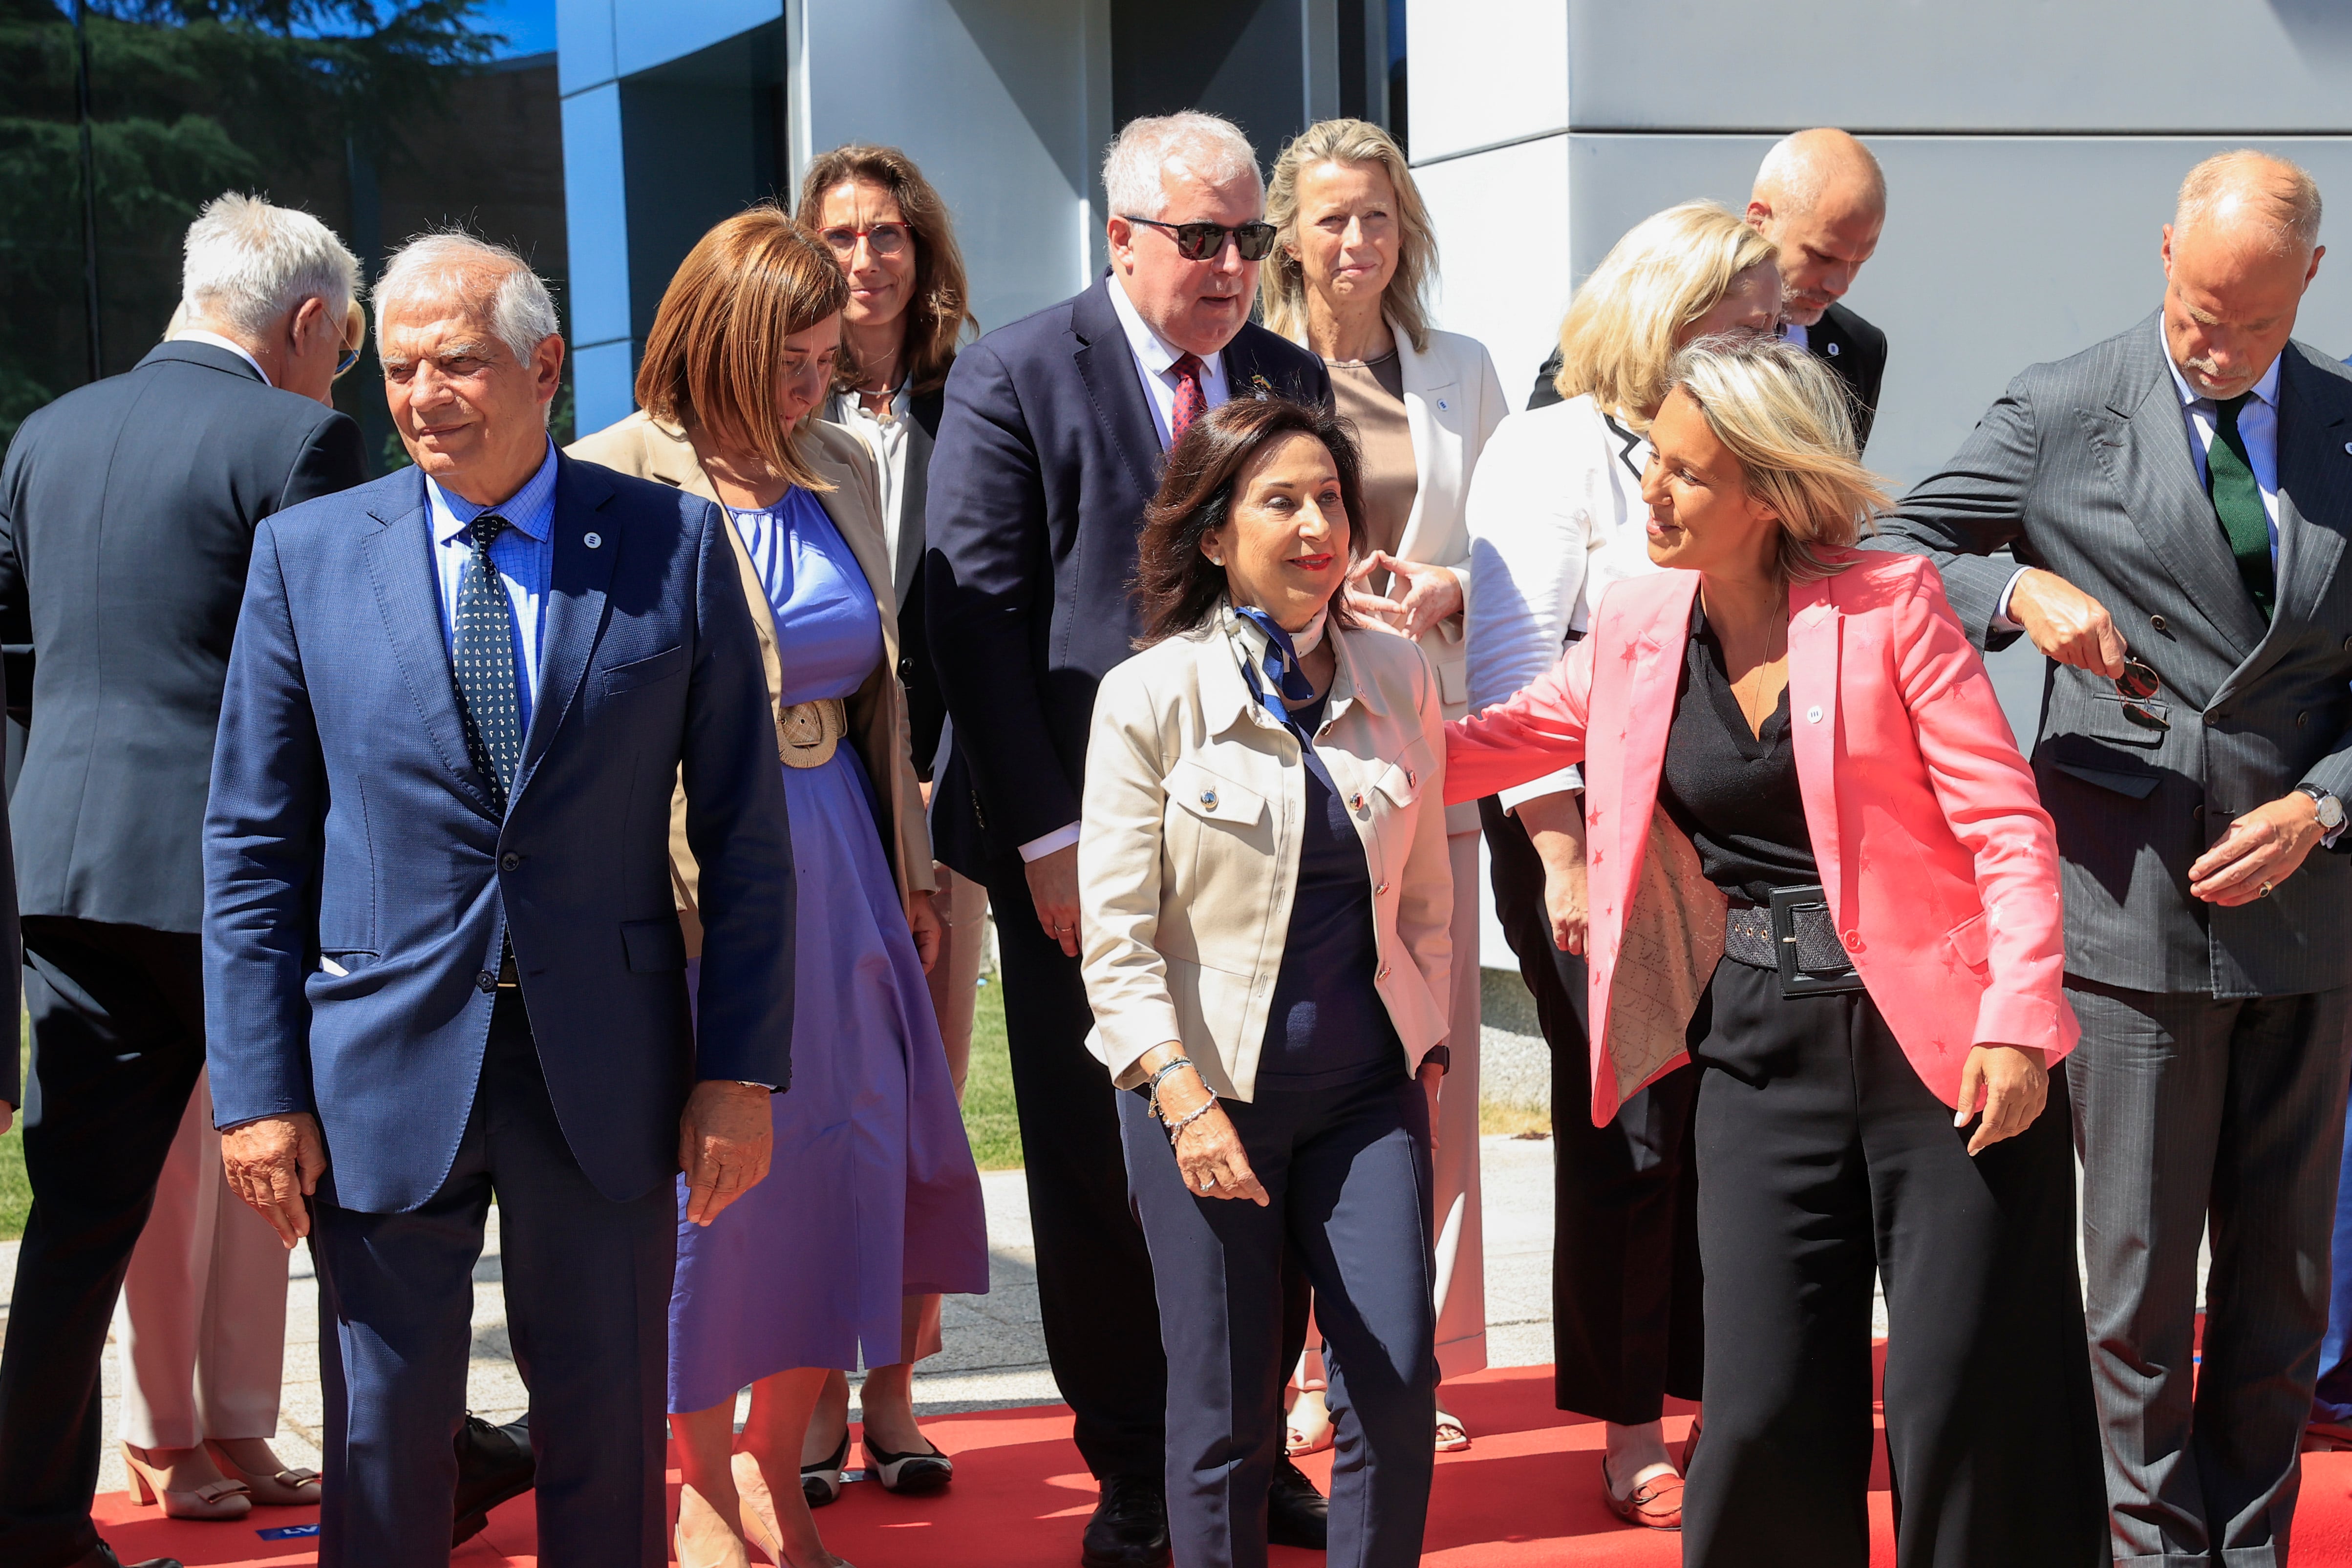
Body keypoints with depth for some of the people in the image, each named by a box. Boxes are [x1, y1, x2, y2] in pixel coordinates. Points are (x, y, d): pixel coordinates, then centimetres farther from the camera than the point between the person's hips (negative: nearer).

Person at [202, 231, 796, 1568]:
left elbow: (744, 828, 2)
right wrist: (258, 1090, -3)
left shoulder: (676, 543, -1)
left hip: (606, 1063, 0)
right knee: (384, 1444, 9)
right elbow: (252, 845, 3)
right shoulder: (306, 554, 1)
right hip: (386, 1063, 0)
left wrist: (743, 1068, -3)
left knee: (608, 1435, 11)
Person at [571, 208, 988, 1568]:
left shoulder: (842, 471, 11)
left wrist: (909, 871, 15)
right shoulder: (616, 482, -8)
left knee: (848, 1163, 6)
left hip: (837, 854, 6)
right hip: (690, 876, -6)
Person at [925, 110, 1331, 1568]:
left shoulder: (1294, 378, 10)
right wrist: (1049, 837, -12)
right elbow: (980, 619, -7)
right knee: (1098, 1176, 4)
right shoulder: (1014, 378, -4)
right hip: (1086, 853, -3)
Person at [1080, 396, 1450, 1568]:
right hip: (1207, 1087, -3)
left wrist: (1428, 1052, 10)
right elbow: (1116, 935, -7)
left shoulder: (1399, 681, 5)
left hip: (1368, 1086, 3)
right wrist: (1183, 1099, -15)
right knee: (1226, 1415, 2)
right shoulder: (1149, 698, -6)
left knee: (1398, 1383, -6)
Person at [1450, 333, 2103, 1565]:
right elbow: (1497, 744, 18)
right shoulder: (1641, 626, 6)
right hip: (1761, 1044, 4)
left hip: (1936, 1040, -4)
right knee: (1764, 1415, 2)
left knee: (1963, 1410, -2)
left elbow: (2007, 823, -9)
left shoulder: (1888, 605, -7)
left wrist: (2017, 1023, -17)